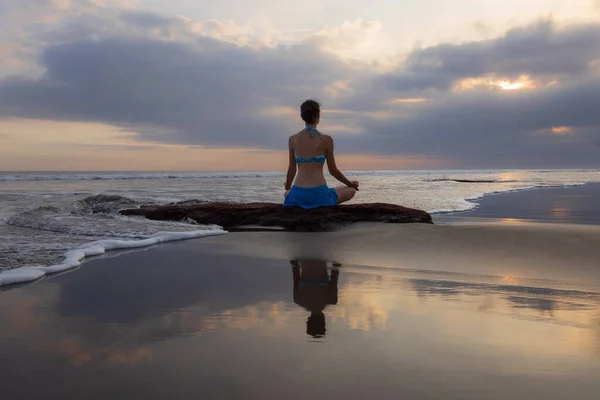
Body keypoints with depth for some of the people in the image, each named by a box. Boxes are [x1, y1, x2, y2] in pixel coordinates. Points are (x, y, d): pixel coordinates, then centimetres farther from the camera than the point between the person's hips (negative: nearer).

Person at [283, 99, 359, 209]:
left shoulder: (292, 139, 3)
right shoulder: (326, 139, -5)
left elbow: (292, 169, 9)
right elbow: (333, 170, 2)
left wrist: (287, 188, 29)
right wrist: (350, 184, 20)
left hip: (298, 195, 3)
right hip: (319, 194, -3)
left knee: (287, 194, 41)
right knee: (351, 190, 26)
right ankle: (323, 204, 4)